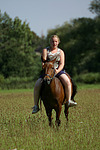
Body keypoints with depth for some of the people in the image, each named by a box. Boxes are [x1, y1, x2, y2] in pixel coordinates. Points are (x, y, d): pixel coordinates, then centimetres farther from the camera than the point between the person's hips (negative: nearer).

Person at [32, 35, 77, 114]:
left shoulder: (61, 52, 9)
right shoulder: (45, 50, 7)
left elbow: (62, 64, -1)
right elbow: (43, 62, 0)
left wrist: (57, 71, -19)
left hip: (58, 70, 0)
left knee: (67, 82, -29)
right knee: (37, 85, -20)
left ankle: (69, 101, -18)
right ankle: (36, 106, -8)